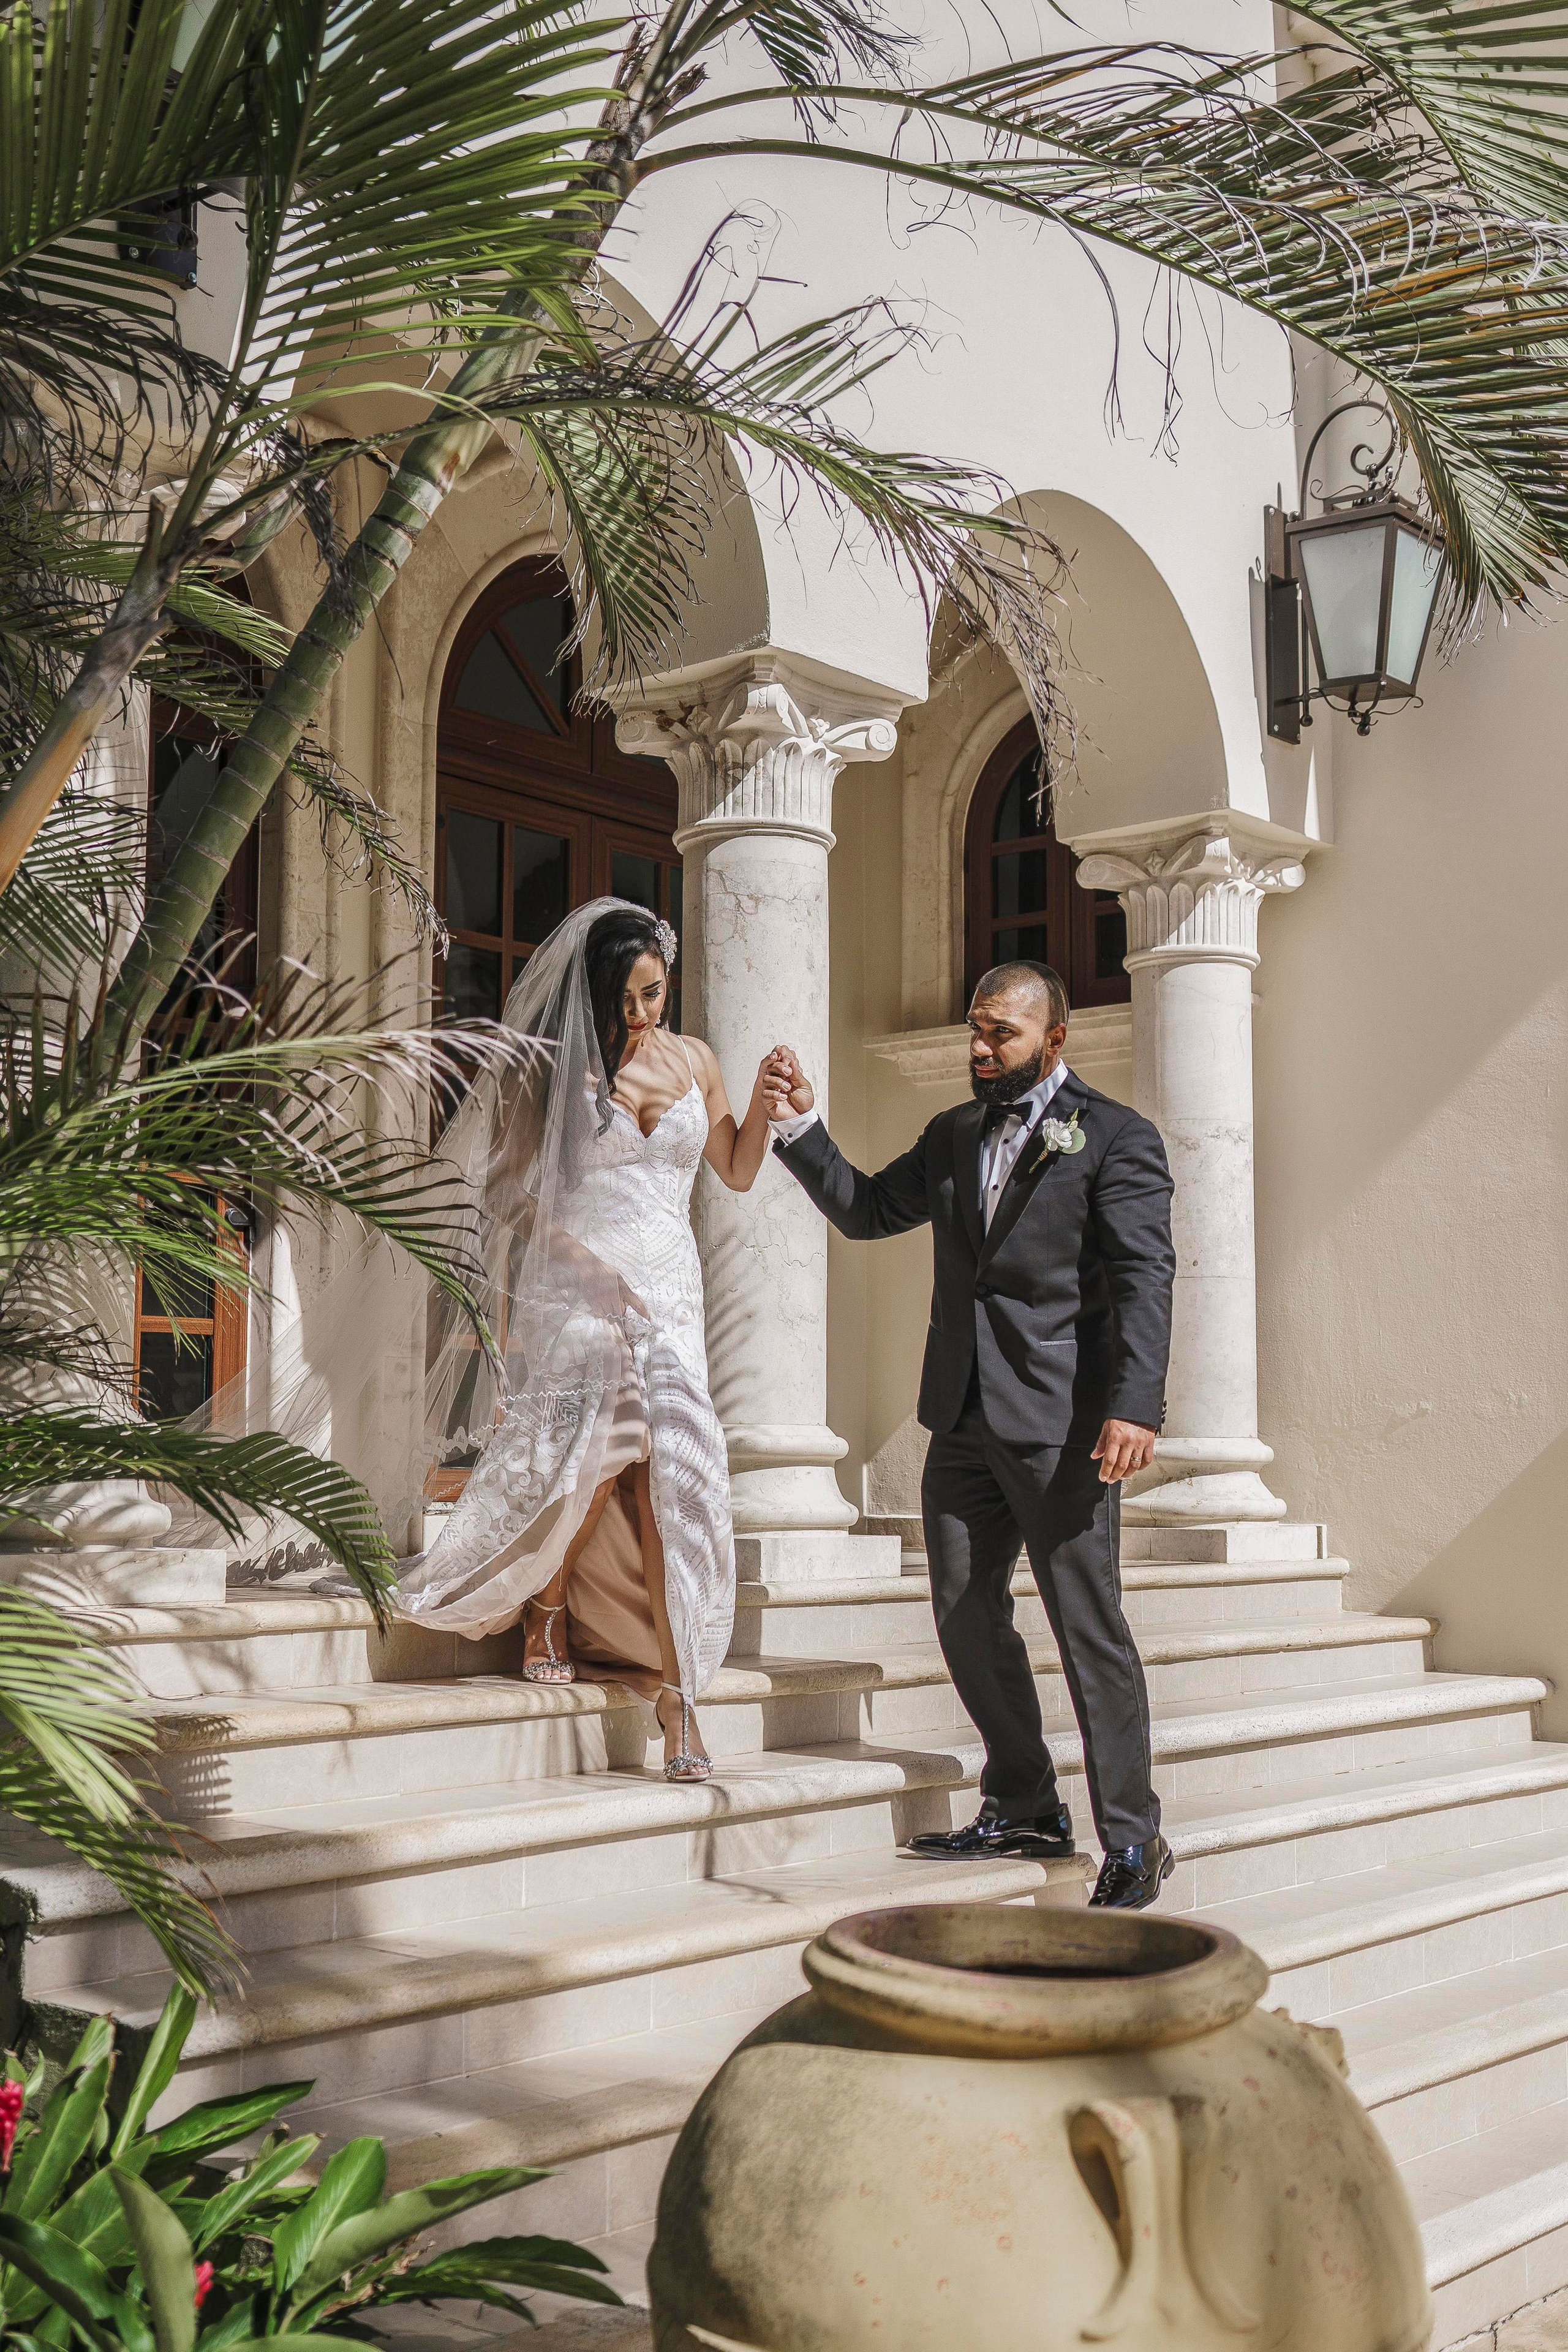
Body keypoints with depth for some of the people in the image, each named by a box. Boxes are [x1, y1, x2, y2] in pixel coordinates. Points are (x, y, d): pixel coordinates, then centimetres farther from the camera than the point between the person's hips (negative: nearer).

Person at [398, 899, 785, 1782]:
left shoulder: (693, 1060, 10)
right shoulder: (555, 1068, 0)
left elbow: (738, 1172, 19)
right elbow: (512, 1191, 2)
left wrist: (765, 1102, 3)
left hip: (668, 1299, 3)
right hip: (572, 1297, -2)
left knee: (670, 1478, -7)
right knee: (589, 1465, -9)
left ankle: (676, 1688, -6)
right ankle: (547, 1617, 20)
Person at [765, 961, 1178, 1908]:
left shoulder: (1116, 1137, -3)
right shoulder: (954, 1136, 17)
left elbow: (1144, 1279, -11)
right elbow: (864, 1208, 21)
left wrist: (1136, 1407, -22)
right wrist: (801, 1126, 7)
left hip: (1061, 1421, -7)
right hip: (965, 1419, 7)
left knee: (1090, 1628, -3)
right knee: (967, 1616, 10)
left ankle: (1132, 1841, 7)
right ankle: (1024, 1808, 25)